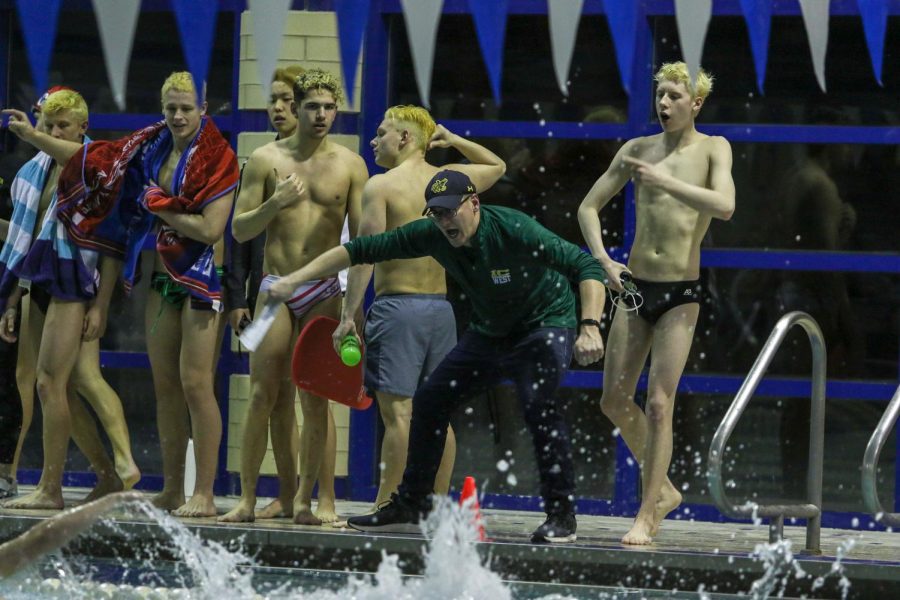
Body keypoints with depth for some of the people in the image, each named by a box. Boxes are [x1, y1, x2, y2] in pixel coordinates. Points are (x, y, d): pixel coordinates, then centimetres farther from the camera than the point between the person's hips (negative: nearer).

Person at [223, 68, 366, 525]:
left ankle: (307, 498, 4)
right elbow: (239, 230, 5)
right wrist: (275, 203, -14)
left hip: (323, 292, 0)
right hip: (276, 288, 0)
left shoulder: (349, 166, 4)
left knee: (314, 400, -1)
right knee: (262, 396, -4)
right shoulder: (267, 159, 5)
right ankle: (246, 499, -1)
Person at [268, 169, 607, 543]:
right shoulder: (431, 235, -14)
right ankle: (410, 508, 14)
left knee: (539, 404, -28)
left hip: (545, 324, -7)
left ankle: (562, 515, -20)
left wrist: (590, 328, -46)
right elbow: (360, 251, -10)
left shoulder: (514, 230, -31)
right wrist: (295, 280, -16)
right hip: (489, 331, 7)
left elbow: (587, 266, -33)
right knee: (429, 400, 3)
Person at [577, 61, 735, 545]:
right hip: (635, 287, 4)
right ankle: (662, 489, 26)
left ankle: (646, 516, -3)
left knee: (659, 403, -9)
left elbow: (724, 205, -22)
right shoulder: (637, 149, 5)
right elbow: (589, 207, 11)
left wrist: (661, 180, -27)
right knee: (614, 401, 6)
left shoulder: (712, 149, -4)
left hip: (681, 292, -4)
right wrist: (602, 260, -4)